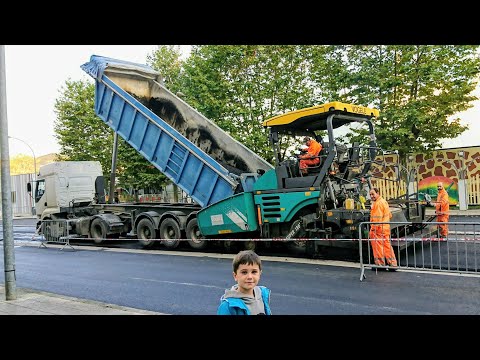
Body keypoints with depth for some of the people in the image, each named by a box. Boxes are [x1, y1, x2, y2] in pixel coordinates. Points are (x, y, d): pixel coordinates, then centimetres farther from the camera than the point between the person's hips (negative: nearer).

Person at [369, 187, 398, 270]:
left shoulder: (378, 203, -16)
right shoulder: (384, 201, 16)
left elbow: (377, 218, -23)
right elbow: (390, 215, 24)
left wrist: (373, 229, -22)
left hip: (378, 229, -10)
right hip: (385, 228, 10)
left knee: (378, 247, 0)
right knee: (387, 246, 13)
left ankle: (380, 264, 7)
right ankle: (392, 264, 17)